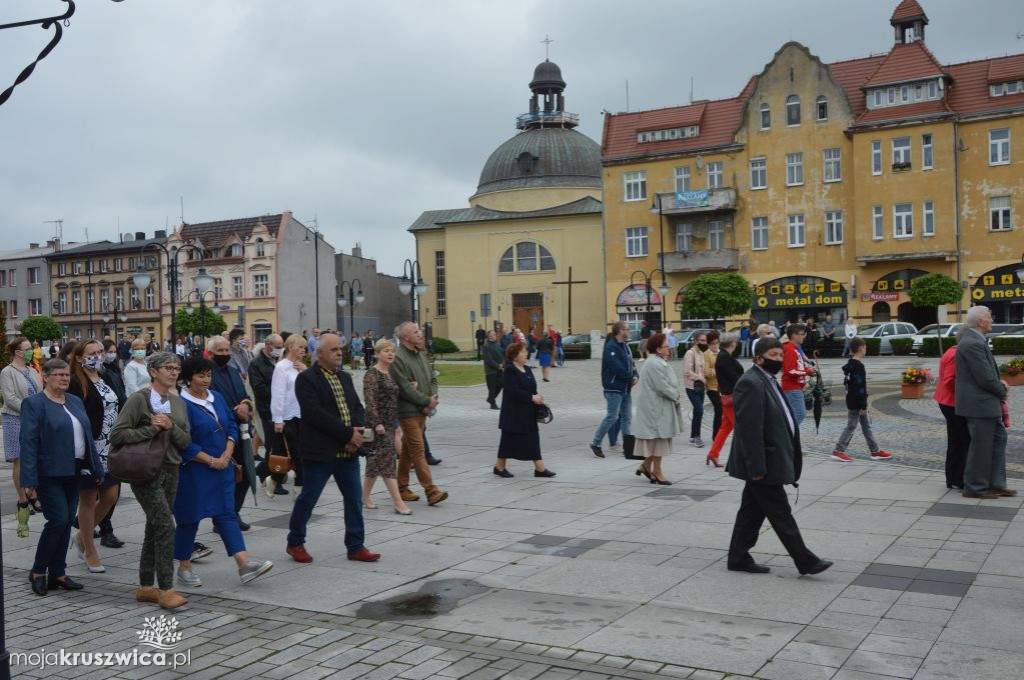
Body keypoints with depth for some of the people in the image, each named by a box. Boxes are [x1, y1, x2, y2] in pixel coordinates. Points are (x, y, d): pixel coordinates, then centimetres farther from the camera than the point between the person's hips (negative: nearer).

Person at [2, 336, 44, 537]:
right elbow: (10, 398, -15)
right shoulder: (8, 372, -7)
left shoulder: (32, 372, 13)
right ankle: (23, 501, 7)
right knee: (20, 461, 0)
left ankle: (32, 497, 15)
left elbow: (40, 394, 15)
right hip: (16, 420, -6)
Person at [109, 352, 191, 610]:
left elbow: (185, 440, 10)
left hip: (170, 470, 7)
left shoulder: (177, 402, 11)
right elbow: (117, 434, -13)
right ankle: (166, 589, -8)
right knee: (165, 526, -13)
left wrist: (171, 427, -9)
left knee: (155, 528, 12)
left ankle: (145, 587, 22)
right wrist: (151, 429, -16)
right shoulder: (139, 399, -9)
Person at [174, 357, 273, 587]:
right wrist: (210, 460, -14)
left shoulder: (216, 398, 9)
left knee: (226, 514, 1)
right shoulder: (181, 404, -12)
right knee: (189, 518, 5)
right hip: (194, 471, -6)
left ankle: (244, 565, -7)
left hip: (222, 468, 6)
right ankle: (184, 569, 19)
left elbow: (231, 427, 12)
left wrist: (226, 455, -3)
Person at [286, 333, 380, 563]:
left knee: (354, 499, 8)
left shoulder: (344, 378, 15)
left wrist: (358, 431, -9)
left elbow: (357, 407, 13)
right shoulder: (306, 379, -10)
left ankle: (355, 546, 16)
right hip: (320, 451, -7)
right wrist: (348, 434, -19)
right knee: (308, 498, 5)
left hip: (348, 451, 7)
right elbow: (315, 413, -20)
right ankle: (295, 543, 22)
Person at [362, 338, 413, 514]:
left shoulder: (391, 373, 13)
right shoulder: (372, 374, -11)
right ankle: (398, 503, -10)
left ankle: (365, 497, 24)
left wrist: (396, 424, 17)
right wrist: (377, 423, -22)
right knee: (387, 460, -9)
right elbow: (370, 400, -18)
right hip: (378, 424, -8)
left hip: (390, 423, 8)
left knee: (377, 462, 13)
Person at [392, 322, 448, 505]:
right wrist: (427, 400, -12)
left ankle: (402, 488, 23)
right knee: (418, 451, -7)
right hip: (408, 411, -8)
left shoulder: (421, 354, 12)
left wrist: (432, 398, -3)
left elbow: (433, 378, 15)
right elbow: (405, 388, -19)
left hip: (422, 410, 8)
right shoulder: (398, 358, -15)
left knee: (408, 450, 15)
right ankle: (431, 491, -8)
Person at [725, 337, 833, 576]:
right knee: (780, 514, 0)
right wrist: (757, 467, -24)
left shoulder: (768, 381, 14)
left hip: (763, 464, 10)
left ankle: (738, 558, 22)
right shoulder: (751, 383, -19)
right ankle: (805, 561, 7)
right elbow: (749, 429, -23)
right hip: (763, 463, -10)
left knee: (752, 510, 14)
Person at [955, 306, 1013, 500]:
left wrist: (999, 382, 5)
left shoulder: (974, 340, 12)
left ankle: (996, 484, 24)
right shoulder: (973, 344, -22)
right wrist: (1002, 391, -6)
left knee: (999, 438, 16)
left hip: (986, 404, 11)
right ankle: (974, 488, 11)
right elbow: (985, 378, -23)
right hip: (979, 404, -11)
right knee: (981, 446, 0)